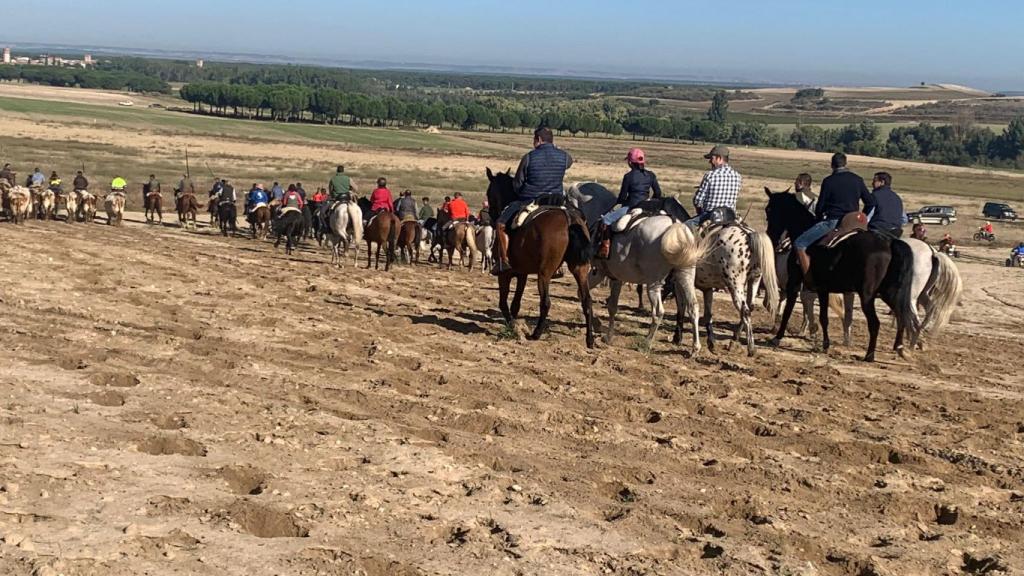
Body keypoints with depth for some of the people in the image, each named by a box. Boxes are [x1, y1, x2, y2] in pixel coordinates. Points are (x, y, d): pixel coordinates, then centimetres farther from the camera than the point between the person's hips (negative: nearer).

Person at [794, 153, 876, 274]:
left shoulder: (828, 181, -5)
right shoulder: (858, 180, 8)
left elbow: (820, 206, -2)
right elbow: (871, 203, 10)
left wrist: (818, 219, 19)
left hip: (832, 222, -5)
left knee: (799, 244, -3)